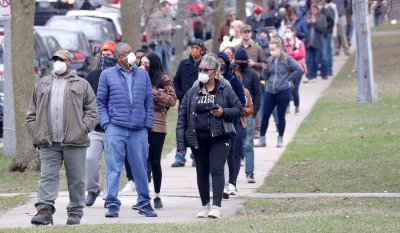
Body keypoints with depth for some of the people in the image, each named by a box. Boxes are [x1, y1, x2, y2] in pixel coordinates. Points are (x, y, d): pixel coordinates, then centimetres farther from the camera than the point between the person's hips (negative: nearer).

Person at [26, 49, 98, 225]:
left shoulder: (81, 85, 9)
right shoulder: (41, 85, 18)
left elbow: (92, 112, 4)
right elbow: (31, 113, 17)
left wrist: (82, 129, -10)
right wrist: (35, 132, 3)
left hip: (74, 143, -2)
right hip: (49, 144, 2)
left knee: (76, 180, 2)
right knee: (47, 177, -8)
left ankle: (75, 213, 10)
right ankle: (44, 210, -14)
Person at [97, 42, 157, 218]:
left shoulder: (142, 74, 12)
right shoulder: (107, 75, 6)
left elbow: (149, 101, 13)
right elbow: (101, 101, 8)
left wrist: (148, 123, 5)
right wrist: (105, 122, -3)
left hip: (139, 130, 2)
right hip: (115, 129, -2)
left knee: (140, 168, 7)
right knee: (113, 167, -6)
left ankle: (144, 203, 16)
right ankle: (112, 204, -4)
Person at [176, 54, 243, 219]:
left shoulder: (225, 90, 1)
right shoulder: (192, 92, 6)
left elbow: (238, 109, 7)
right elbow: (182, 117, 4)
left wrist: (224, 112, -14)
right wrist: (181, 142, -3)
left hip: (219, 138, -3)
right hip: (198, 139, 3)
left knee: (217, 169, -11)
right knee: (202, 172, 8)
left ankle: (216, 207, -12)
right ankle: (205, 206, 18)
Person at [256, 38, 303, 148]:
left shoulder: (287, 60, -6)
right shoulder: (269, 60, 9)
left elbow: (299, 70, -10)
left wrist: (288, 78, -8)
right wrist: (265, 68, -1)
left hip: (283, 91, -4)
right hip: (270, 92, 4)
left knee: (281, 116, 4)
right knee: (265, 115, 2)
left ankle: (280, 139, 14)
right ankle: (262, 139, 10)